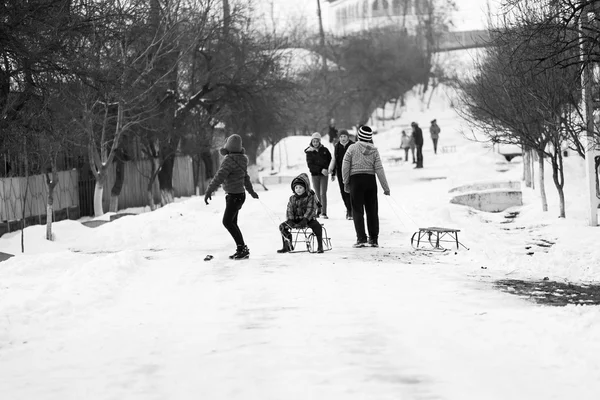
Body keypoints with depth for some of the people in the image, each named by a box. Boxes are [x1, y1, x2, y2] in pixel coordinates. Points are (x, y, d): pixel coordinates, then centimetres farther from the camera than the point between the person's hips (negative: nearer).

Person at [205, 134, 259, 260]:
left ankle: (242, 248, -10)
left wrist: (209, 191, -26)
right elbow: (246, 178, 24)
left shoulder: (229, 160, -20)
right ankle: (241, 249, 14)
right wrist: (251, 191, 36)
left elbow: (219, 177, -26)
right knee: (232, 222, 12)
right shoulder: (240, 159, 10)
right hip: (239, 194, 10)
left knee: (227, 222, -10)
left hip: (235, 196, -10)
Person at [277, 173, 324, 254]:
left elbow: (310, 210, -15)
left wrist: (305, 220, -28)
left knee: (317, 226, -33)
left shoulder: (310, 197, -5)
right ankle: (287, 246, 0)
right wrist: (290, 220, -18)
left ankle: (320, 246, -23)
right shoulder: (292, 198, 7)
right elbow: (289, 210, 0)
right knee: (282, 226, -10)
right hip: (296, 219, 4)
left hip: (308, 219, -4)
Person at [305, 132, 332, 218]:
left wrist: (327, 169, -5)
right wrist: (321, 169, -20)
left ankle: (324, 213, -13)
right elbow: (310, 165, -10)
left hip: (324, 174, -1)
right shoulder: (309, 152, -1)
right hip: (315, 174, 1)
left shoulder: (324, 150, 2)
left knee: (323, 193, -9)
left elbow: (330, 160, 12)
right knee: (318, 194, 6)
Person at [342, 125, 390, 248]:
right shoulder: (374, 150, 0)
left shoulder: (352, 148, -5)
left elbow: (345, 166, -5)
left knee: (357, 210, 2)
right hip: (370, 180, 2)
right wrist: (385, 187, 1)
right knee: (372, 210, 11)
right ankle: (374, 239, 11)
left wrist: (346, 182, 6)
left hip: (356, 179, -2)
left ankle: (361, 238, -6)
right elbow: (379, 169, -2)